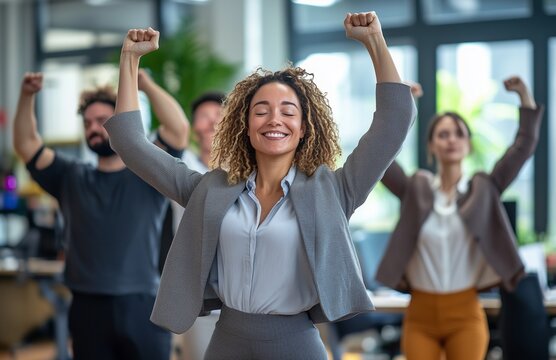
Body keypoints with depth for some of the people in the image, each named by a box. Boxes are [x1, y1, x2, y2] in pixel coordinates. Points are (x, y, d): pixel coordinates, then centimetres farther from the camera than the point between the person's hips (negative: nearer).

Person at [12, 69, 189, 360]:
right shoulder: (71, 179, 15)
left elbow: (178, 128, -11)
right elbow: (26, 145, 8)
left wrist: (145, 84, -16)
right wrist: (27, 96, -6)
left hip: (141, 308, -3)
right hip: (87, 309, 3)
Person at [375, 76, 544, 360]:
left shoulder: (483, 189, 2)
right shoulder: (416, 190, 3)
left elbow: (523, 147, -3)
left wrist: (525, 96, -12)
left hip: (466, 315, 0)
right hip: (420, 315, 1)